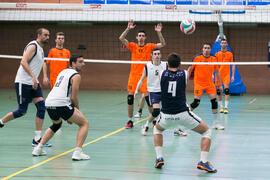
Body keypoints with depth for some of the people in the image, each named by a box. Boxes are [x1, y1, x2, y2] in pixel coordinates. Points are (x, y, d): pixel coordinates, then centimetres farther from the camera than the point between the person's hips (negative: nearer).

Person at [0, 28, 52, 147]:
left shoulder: (40, 49, 18)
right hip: (23, 83, -8)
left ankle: (37, 139, -5)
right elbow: (23, 62, -23)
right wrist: (33, 77, -31)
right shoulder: (33, 46, -11)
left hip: (33, 83, 9)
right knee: (22, 111, -5)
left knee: (41, 107, -6)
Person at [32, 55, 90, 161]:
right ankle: (77, 153, -9)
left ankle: (38, 149, 28)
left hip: (49, 104, 8)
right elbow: (73, 97, -6)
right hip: (61, 104, -8)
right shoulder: (76, 75, 1)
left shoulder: (63, 72, 26)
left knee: (56, 124, 36)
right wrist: (77, 110, 12)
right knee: (84, 123, 5)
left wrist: (68, 115, 31)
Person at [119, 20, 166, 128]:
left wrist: (159, 32, -16)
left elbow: (162, 44, -4)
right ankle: (130, 121, 12)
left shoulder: (149, 46, 4)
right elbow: (121, 38, -6)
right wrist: (128, 29, -17)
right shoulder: (133, 46, 5)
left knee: (148, 97, -8)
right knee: (130, 97, 0)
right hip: (133, 75, 2)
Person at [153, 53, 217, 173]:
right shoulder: (184, 74, 2)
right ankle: (203, 161, 1)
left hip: (166, 116, 2)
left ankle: (159, 158, 20)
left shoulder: (162, 74, 5)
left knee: (157, 129, 35)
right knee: (206, 131, 16)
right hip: (183, 114, -2)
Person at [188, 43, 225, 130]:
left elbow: (217, 71, 11)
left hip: (209, 83, 3)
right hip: (198, 83, -3)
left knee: (214, 101, -3)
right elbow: (190, 69, 3)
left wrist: (220, 84, 12)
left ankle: (215, 123, 8)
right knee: (196, 102, -13)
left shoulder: (214, 59, 2)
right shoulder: (197, 57, -7)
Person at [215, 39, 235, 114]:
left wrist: (233, 76, -1)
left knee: (226, 90, -14)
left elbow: (233, 65, 6)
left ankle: (226, 107, -13)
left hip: (227, 74, -2)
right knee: (218, 91, 2)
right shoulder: (217, 54, 6)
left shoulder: (230, 54, 4)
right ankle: (221, 107, 14)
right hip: (218, 74, 2)